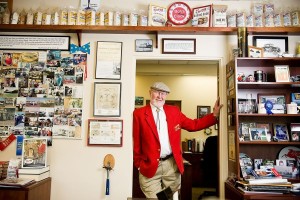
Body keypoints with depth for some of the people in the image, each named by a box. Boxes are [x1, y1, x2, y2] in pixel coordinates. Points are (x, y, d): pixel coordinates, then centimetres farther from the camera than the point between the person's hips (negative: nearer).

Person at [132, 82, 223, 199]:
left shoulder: (174, 111, 8)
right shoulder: (139, 114, -5)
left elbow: (193, 125, 10)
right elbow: (135, 142, -3)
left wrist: (215, 115, 2)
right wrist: (139, 164, -1)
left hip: (172, 165, 4)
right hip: (149, 166, -3)